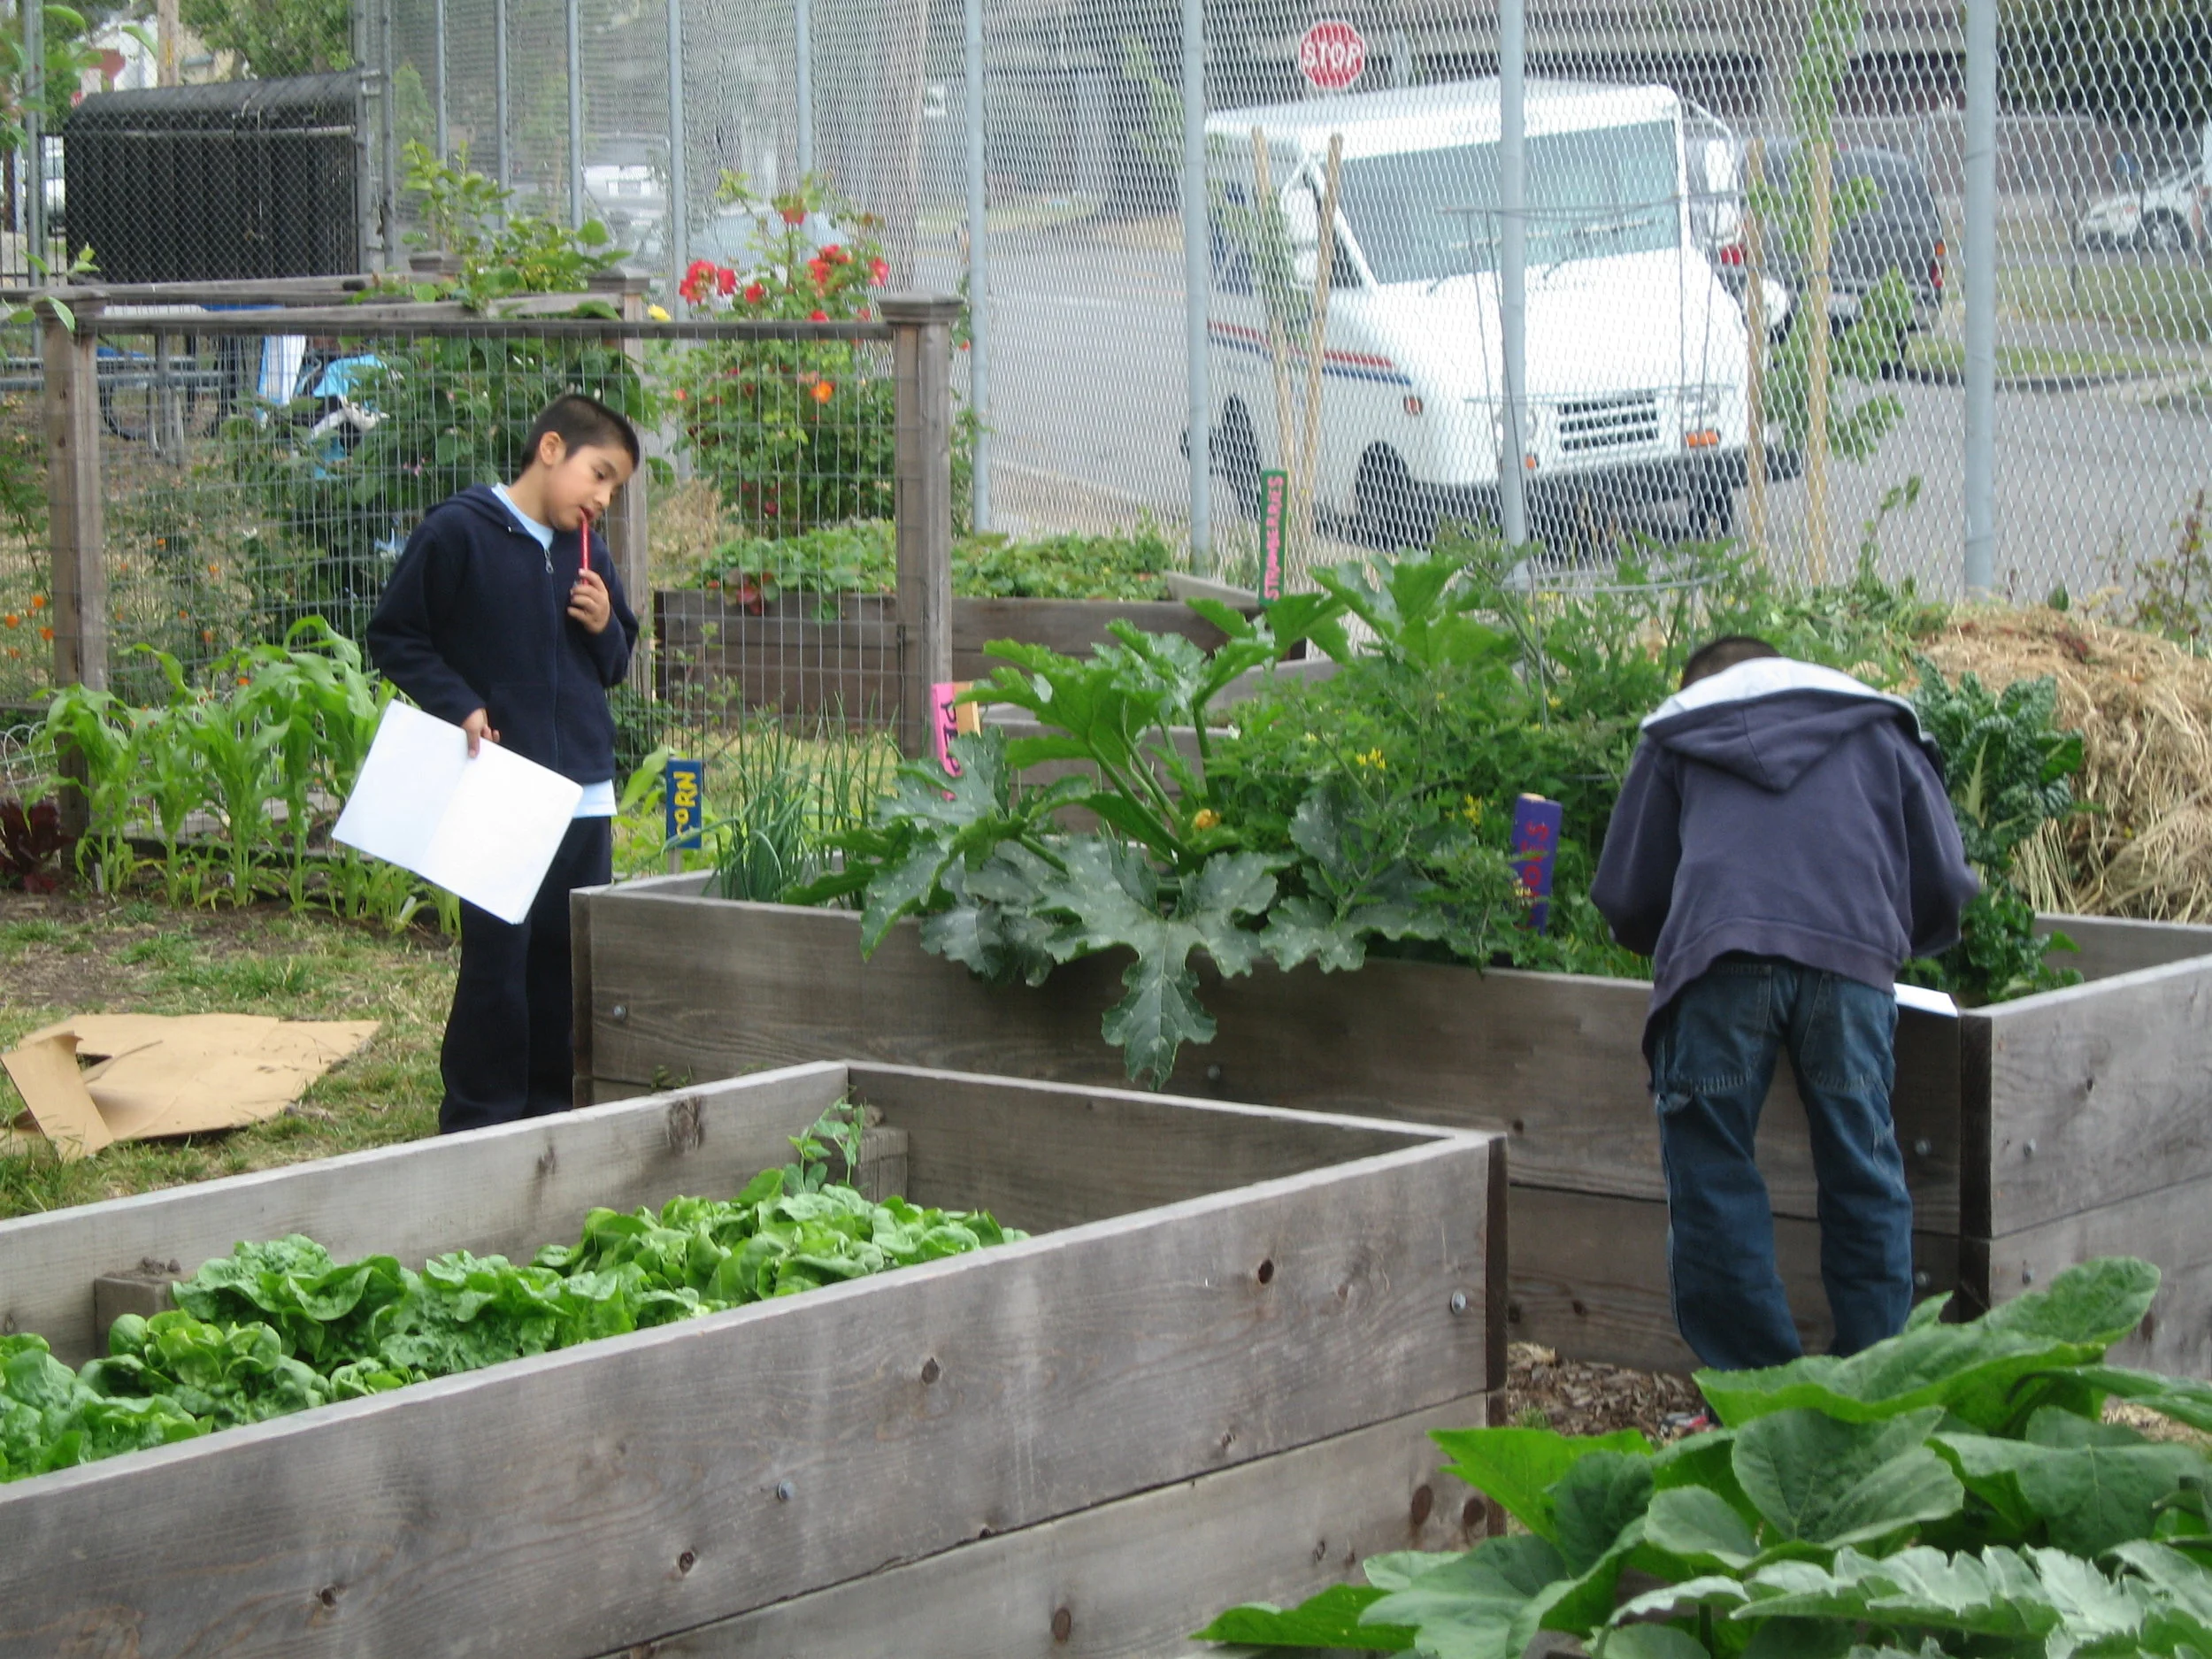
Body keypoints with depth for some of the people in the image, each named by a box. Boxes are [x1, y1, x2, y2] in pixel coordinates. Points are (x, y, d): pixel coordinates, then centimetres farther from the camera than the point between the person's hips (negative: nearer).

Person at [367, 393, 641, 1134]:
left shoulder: (586, 554, 12)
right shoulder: (458, 531, -7)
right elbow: (394, 636, -3)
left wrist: (605, 626, 0)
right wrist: (460, 706, -14)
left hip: (584, 793, 6)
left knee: (575, 961, 9)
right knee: (498, 961, -6)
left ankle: (551, 1112, 20)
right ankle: (478, 1124, 3)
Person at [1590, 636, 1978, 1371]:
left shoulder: (1678, 734, 28)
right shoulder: (1877, 727, 30)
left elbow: (1625, 897, 22)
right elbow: (1944, 885, 23)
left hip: (1718, 955, -1)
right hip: (1853, 956, 1)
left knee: (1712, 1180, 5)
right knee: (1864, 1179, 11)